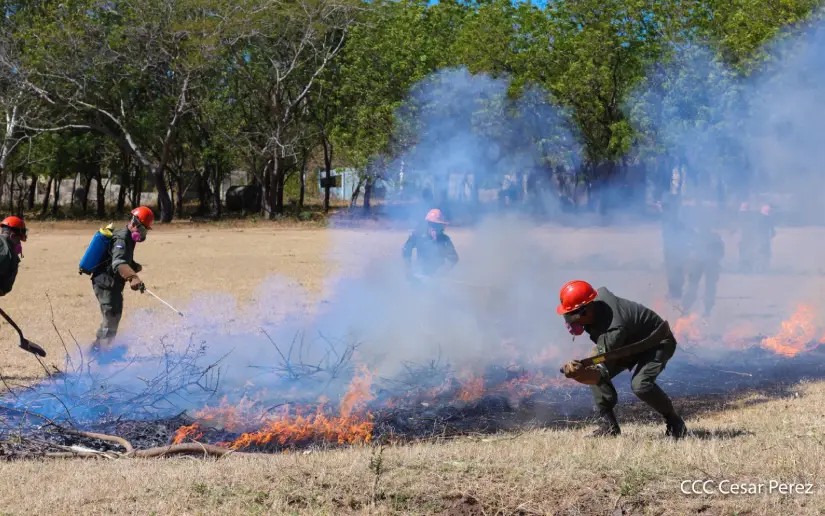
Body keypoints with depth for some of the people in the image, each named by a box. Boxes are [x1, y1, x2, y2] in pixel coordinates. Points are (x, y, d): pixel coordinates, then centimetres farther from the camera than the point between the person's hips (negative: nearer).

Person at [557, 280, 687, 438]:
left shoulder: (612, 331, -42)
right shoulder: (599, 296, -18)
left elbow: (603, 372, -40)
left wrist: (580, 374, -61)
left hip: (657, 342, -9)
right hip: (630, 342, 9)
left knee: (640, 384, -34)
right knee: (592, 370, -10)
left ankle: (674, 423, -9)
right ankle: (608, 424, -3)